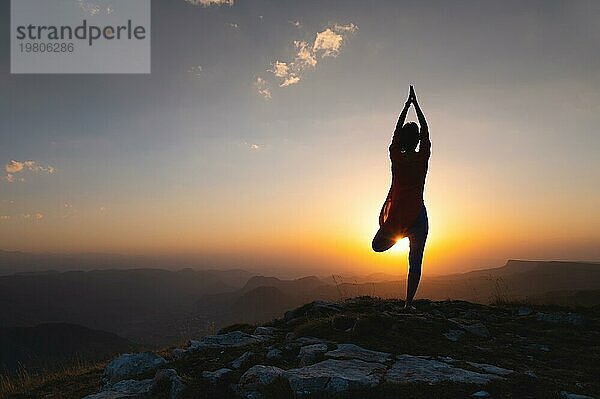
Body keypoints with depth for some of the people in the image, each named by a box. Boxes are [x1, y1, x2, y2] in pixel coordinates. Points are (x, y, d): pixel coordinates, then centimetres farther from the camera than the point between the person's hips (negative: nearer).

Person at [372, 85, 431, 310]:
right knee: (415, 263, 5)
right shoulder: (422, 158, -4)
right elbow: (425, 131, 9)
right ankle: (409, 302, 3)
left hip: (396, 213, 0)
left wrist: (407, 105, 20)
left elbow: (396, 131, 11)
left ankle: (394, 236, -8)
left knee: (377, 246, 21)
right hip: (418, 216, 0)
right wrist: (416, 105, 16)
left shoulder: (396, 157, -3)